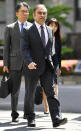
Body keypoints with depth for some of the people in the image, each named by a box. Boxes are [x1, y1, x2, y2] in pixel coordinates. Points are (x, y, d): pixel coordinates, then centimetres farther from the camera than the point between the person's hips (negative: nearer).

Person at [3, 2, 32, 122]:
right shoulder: (10, 28, 6)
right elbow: (6, 47, 4)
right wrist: (5, 64, -3)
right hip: (15, 62, -1)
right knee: (15, 89, 1)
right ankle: (14, 114, 11)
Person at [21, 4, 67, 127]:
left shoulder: (50, 30, 12)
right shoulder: (27, 31, -4)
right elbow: (24, 48, -13)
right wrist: (29, 62, -28)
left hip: (47, 67, 3)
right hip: (33, 66, -3)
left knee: (50, 92, -8)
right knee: (31, 94, 8)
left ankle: (56, 118, -17)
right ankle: (31, 118, 22)